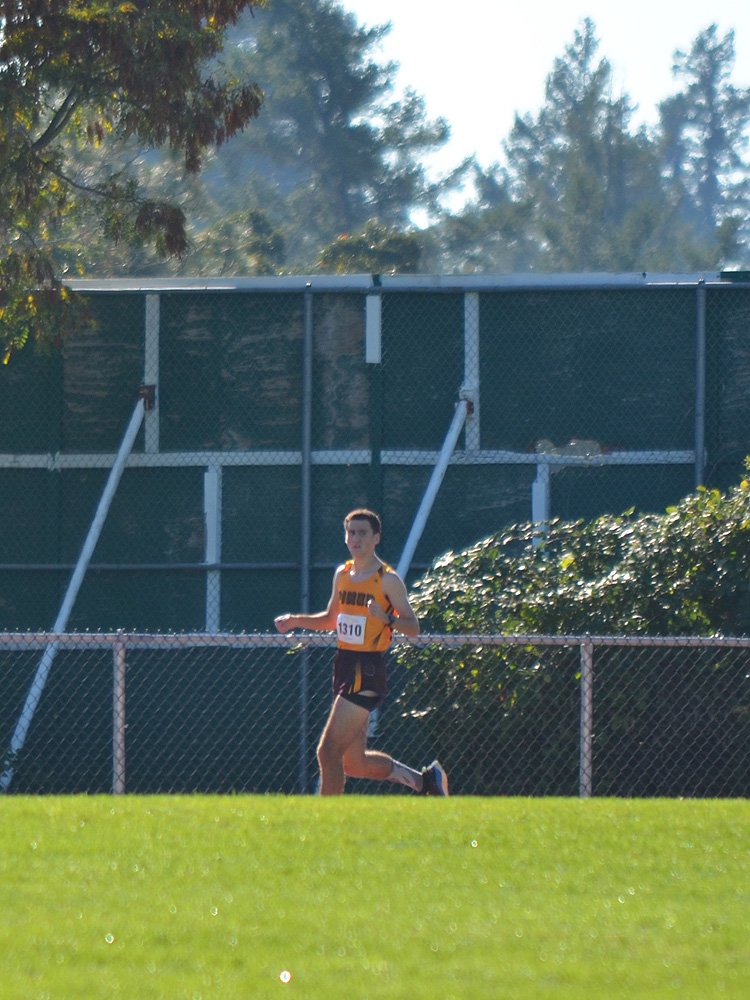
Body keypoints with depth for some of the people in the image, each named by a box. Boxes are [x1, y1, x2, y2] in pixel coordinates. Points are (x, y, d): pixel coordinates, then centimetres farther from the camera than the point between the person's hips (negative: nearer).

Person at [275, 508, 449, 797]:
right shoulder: (342, 574, 13)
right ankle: (422, 779, 30)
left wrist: (387, 618, -28)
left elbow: (413, 627, -9)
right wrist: (296, 620, 12)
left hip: (368, 671, -8)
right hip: (344, 665, 8)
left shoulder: (388, 579, -7)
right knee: (355, 764, 11)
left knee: (329, 751, -14)